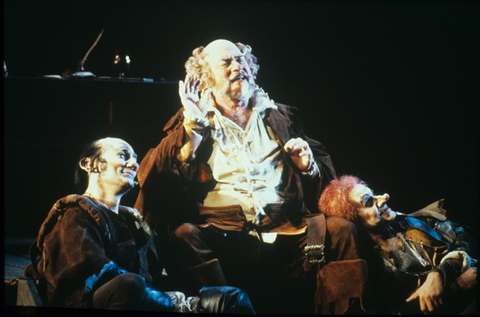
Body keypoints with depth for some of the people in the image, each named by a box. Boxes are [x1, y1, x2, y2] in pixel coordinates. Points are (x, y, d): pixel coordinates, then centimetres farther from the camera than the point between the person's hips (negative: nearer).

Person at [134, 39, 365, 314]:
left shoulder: (278, 117, 26)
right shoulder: (191, 124, 18)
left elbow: (326, 177, 27)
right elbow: (150, 177, 2)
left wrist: (308, 166, 4)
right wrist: (192, 128, -3)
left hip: (285, 229, 2)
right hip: (220, 232, -2)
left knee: (340, 228, -23)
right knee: (185, 234, -33)